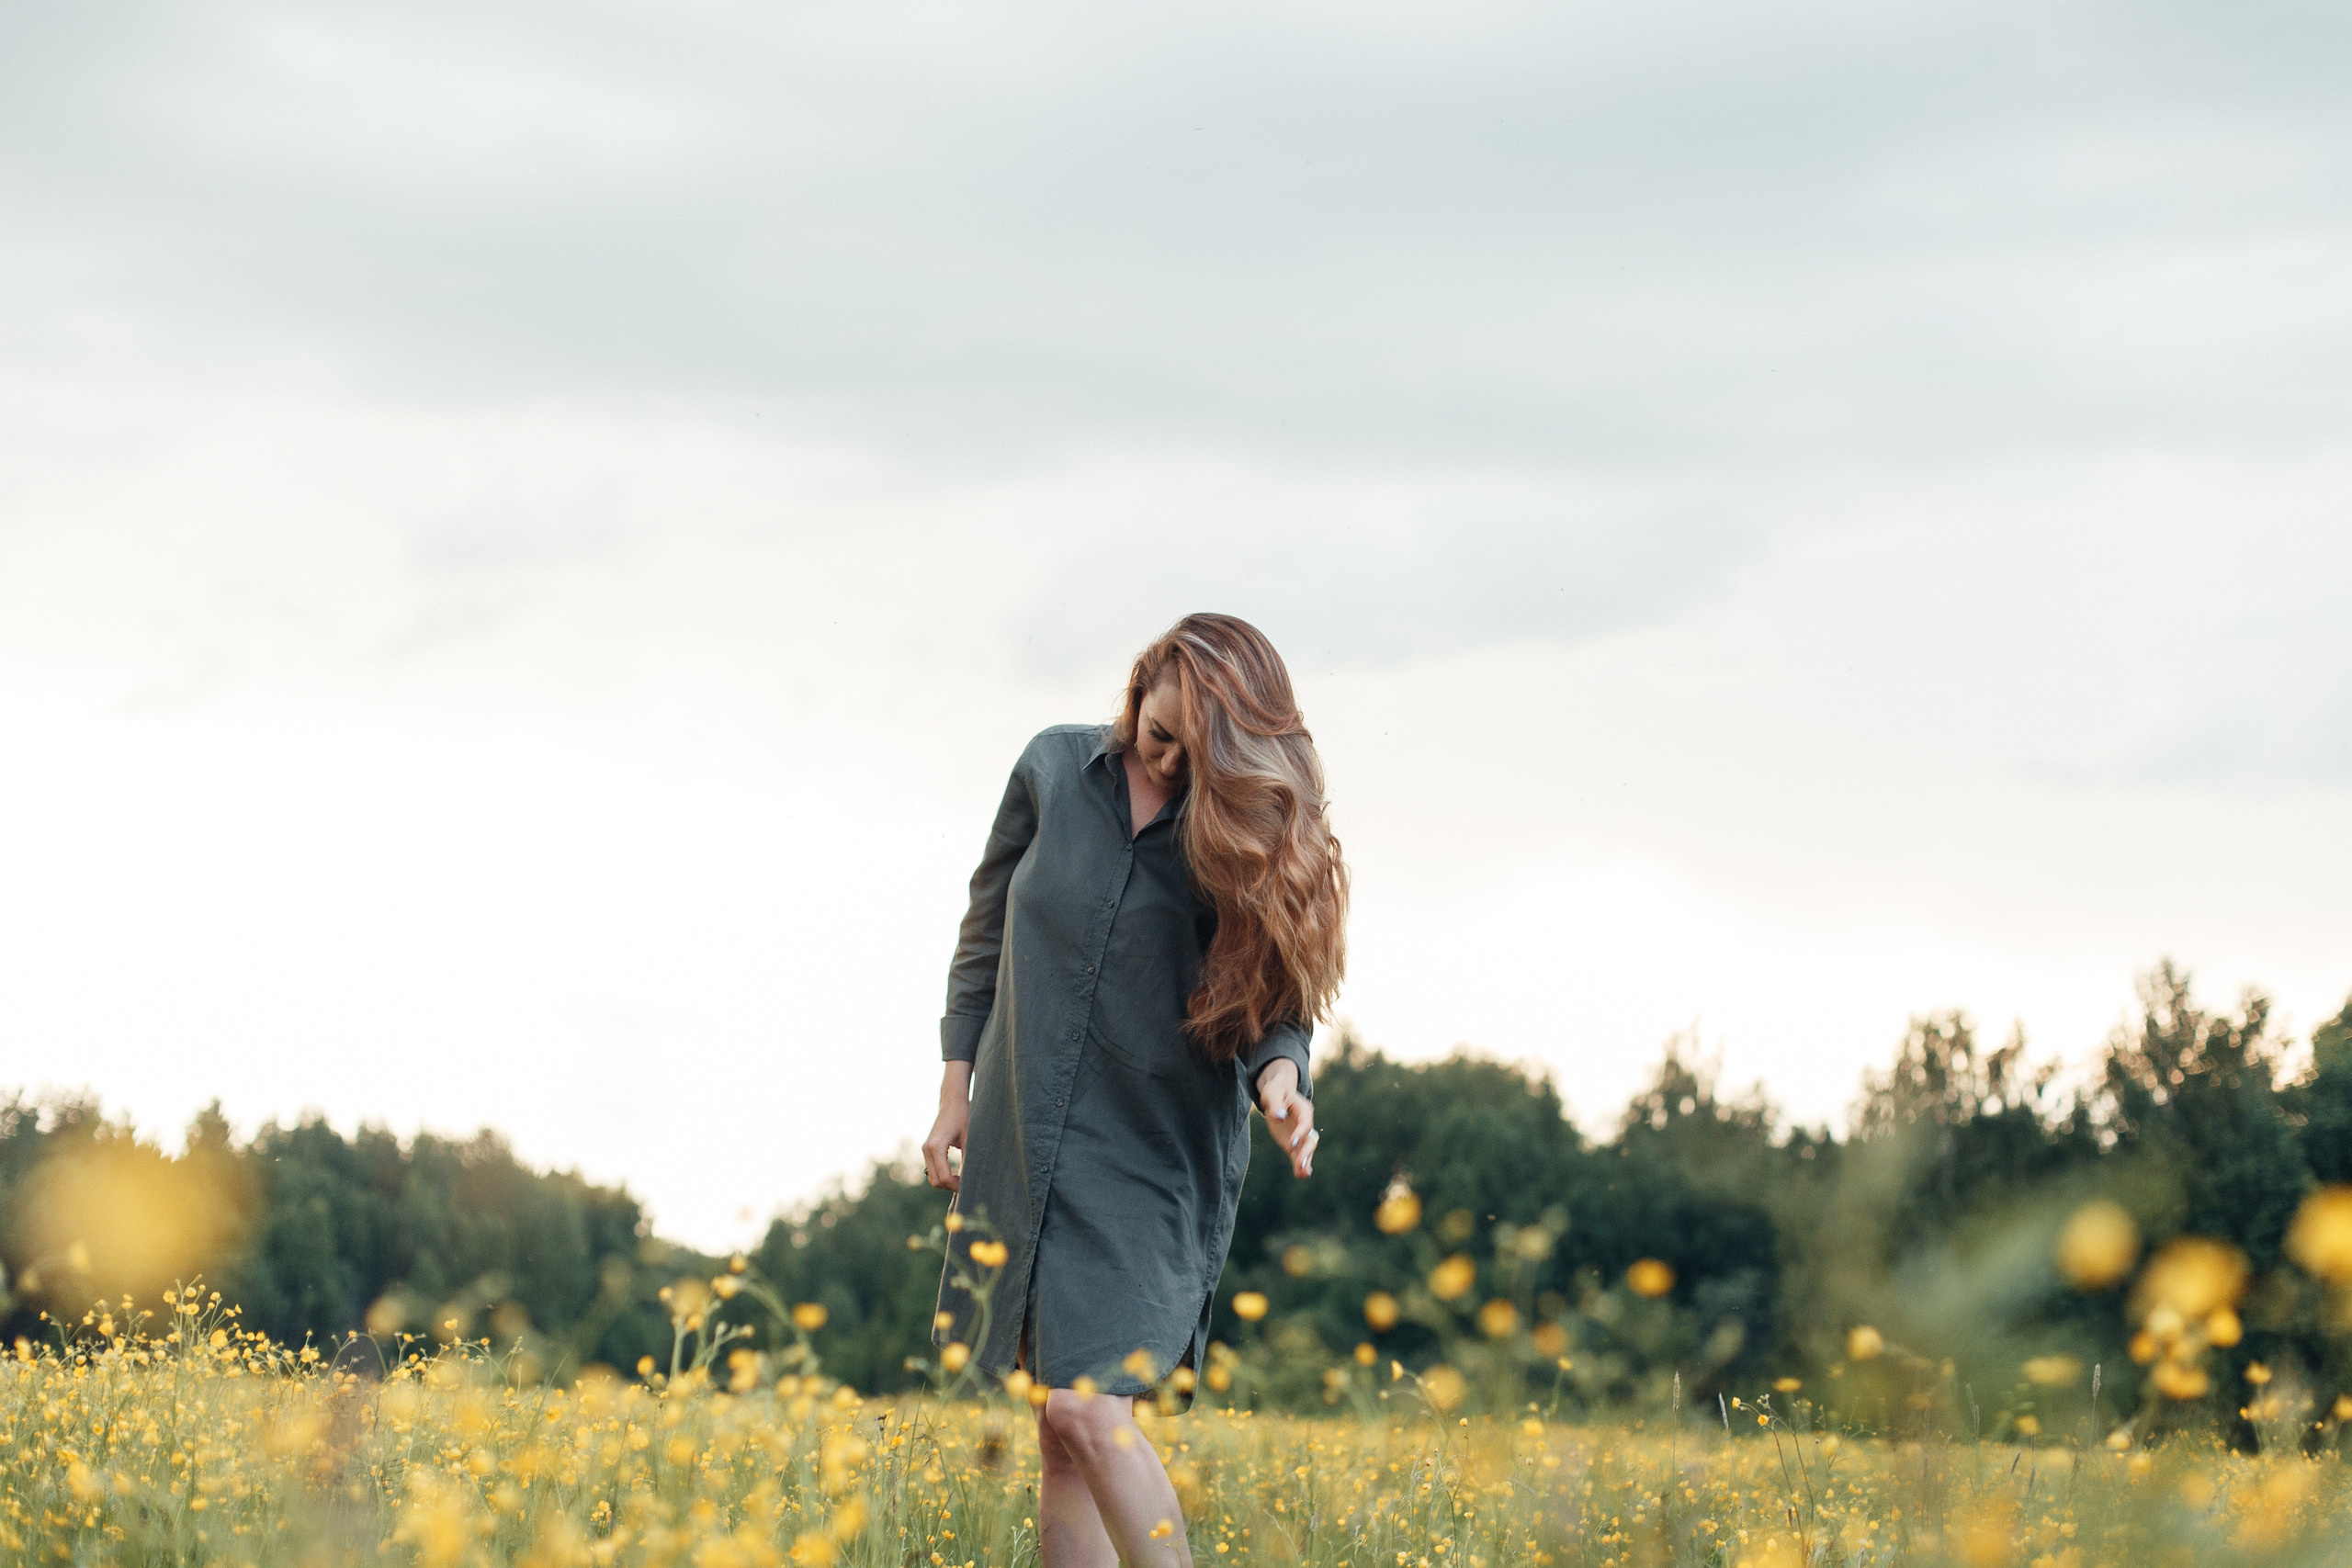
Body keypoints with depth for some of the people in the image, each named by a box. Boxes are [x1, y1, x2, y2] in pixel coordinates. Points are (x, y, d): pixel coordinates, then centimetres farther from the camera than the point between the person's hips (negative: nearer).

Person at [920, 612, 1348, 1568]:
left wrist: (1280, 1073, -24)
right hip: (1021, 1143, 3)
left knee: (1088, 1413, -17)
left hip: (1157, 1159, -3)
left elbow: (1274, 1000, -1)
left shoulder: (1255, 828, -6)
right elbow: (989, 929, 12)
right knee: (1058, 1439, 4)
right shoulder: (1054, 770, 1)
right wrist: (957, 1091, 12)